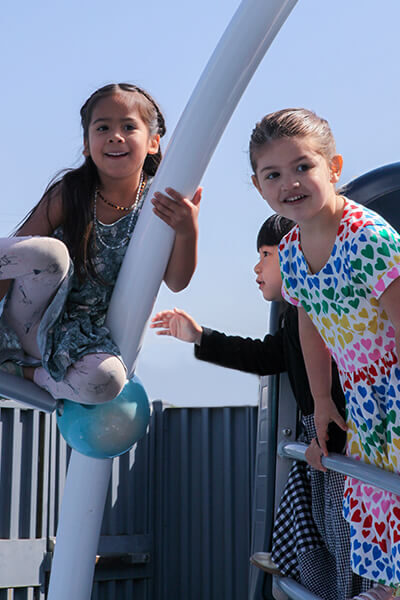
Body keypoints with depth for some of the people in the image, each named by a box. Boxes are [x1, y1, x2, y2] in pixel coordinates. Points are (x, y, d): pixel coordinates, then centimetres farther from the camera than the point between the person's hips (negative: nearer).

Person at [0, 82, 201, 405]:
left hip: (88, 336, 3)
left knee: (107, 381, -32)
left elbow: (176, 282, -10)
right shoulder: (69, 193, -9)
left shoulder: (160, 203, -5)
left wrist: (187, 232, -29)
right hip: (31, 324, -2)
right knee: (49, 252, -33)